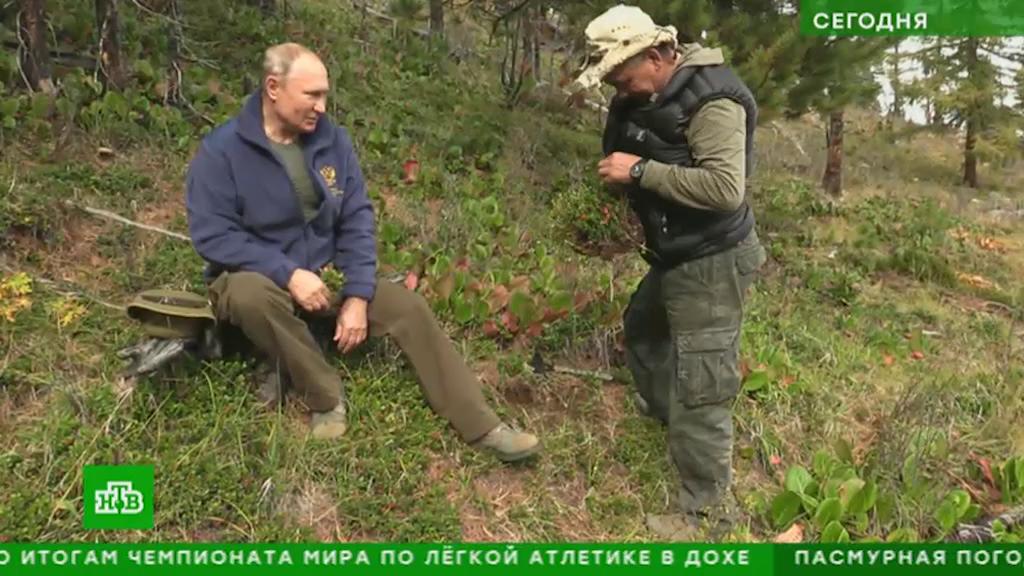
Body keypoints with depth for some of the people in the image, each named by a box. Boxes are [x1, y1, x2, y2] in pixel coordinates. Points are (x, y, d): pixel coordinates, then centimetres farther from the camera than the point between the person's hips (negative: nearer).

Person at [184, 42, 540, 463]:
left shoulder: (331, 139, -3)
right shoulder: (221, 150, -15)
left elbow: (357, 219, -4)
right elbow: (211, 234, -20)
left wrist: (357, 297, -15)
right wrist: (288, 274, -29)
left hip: (326, 276, 4)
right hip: (257, 279, -4)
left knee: (408, 306, -14)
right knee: (249, 295, -40)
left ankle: (482, 427, -11)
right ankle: (326, 396, -17)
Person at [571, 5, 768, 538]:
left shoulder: (711, 99, -22)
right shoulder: (650, 95, 6)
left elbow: (726, 188, -32)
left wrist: (641, 171, -28)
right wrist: (618, 175, 1)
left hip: (710, 264, -10)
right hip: (675, 257, 10)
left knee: (699, 390, -5)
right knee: (641, 328, 31)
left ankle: (708, 513, 10)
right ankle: (662, 409, 57)